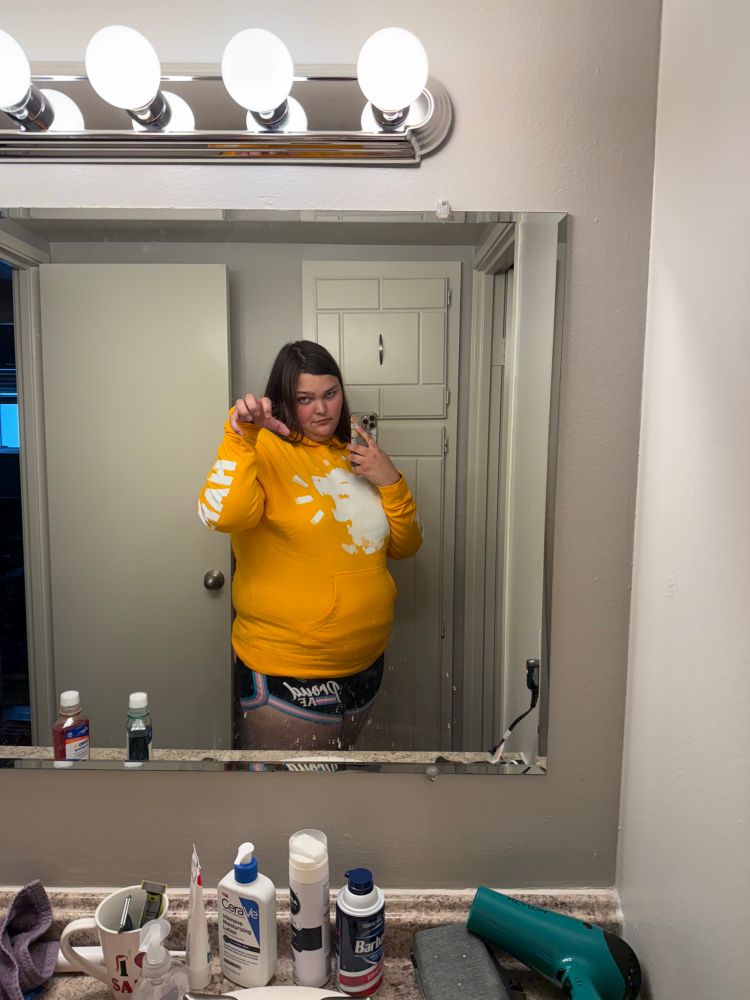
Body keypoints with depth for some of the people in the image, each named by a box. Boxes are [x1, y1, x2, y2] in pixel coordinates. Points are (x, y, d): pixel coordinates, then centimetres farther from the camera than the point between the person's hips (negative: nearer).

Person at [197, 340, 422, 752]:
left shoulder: (355, 455, 10)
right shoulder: (265, 451, -12)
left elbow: (404, 546, 8)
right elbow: (221, 514, -32)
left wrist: (391, 482, -7)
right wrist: (240, 436, -40)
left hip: (365, 661, 6)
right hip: (286, 672, -6)